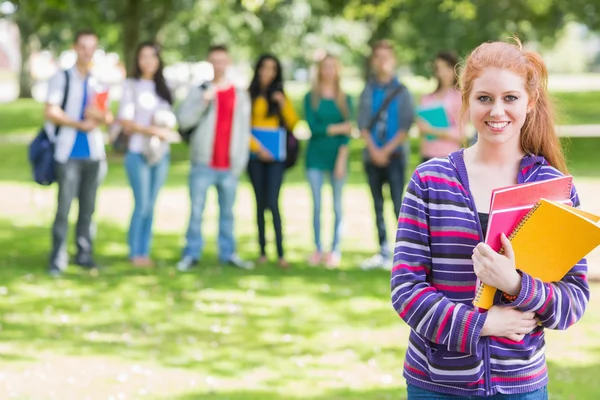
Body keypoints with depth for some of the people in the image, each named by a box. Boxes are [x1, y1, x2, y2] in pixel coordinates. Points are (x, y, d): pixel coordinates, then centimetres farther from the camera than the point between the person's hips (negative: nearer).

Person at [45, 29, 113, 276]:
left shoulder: (97, 84, 17)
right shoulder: (62, 78, 2)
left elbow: (108, 118, 15)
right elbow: (50, 112, -7)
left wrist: (99, 115, -8)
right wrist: (80, 124, -12)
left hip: (94, 152, 5)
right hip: (69, 152, -4)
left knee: (88, 206, 4)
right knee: (64, 206, -8)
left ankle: (84, 253, 11)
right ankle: (58, 258, -6)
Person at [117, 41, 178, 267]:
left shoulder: (163, 88, 14)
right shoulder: (131, 86, -1)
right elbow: (125, 122, -8)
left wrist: (167, 129, -7)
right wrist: (154, 130, -15)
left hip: (161, 153, 5)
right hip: (138, 153, -5)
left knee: (150, 206, 7)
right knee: (142, 205, -6)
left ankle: (145, 251, 12)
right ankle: (135, 253, 5)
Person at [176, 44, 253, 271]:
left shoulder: (240, 96, 11)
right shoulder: (199, 92, 4)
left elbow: (243, 132, 9)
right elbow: (183, 120, -7)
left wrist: (240, 164, 1)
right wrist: (203, 102, -19)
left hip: (229, 167, 2)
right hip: (203, 165, -2)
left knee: (227, 212, 6)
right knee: (196, 211, -2)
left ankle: (228, 253, 12)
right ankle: (191, 254, 3)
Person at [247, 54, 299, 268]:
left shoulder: (280, 96, 10)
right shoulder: (249, 96, 4)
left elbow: (293, 123, 3)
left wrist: (283, 104, -10)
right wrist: (257, 147, -8)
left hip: (276, 156, 0)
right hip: (256, 156, 0)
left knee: (273, 203, -10)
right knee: (260, 203, 4)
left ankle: (280, 252, -10)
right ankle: (262, 251, 9)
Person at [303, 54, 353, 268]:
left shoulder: (344, 99, 5)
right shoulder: (311, 97, 4)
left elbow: (347, 131, -2)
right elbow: (313, 127, -6)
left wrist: (342, 158, -11)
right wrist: (337, 128, -7)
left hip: (337, 155, 0)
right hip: (316, 157, 0)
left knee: (337, 206, 2)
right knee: (317, 205, 2)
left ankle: (335, 250, 8)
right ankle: (318, 249, 10)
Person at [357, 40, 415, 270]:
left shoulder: (401, 91, 1)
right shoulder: (368, 91, 10)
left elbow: (406, 126, -4)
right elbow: (363, 124, 5)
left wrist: (387, 150, -11)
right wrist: (374, 150, -7)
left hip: (394, 155, -4)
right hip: (372, 154, 4)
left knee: (398, 204, -11)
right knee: (377, 205, 7)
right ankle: (383, 252, 12)